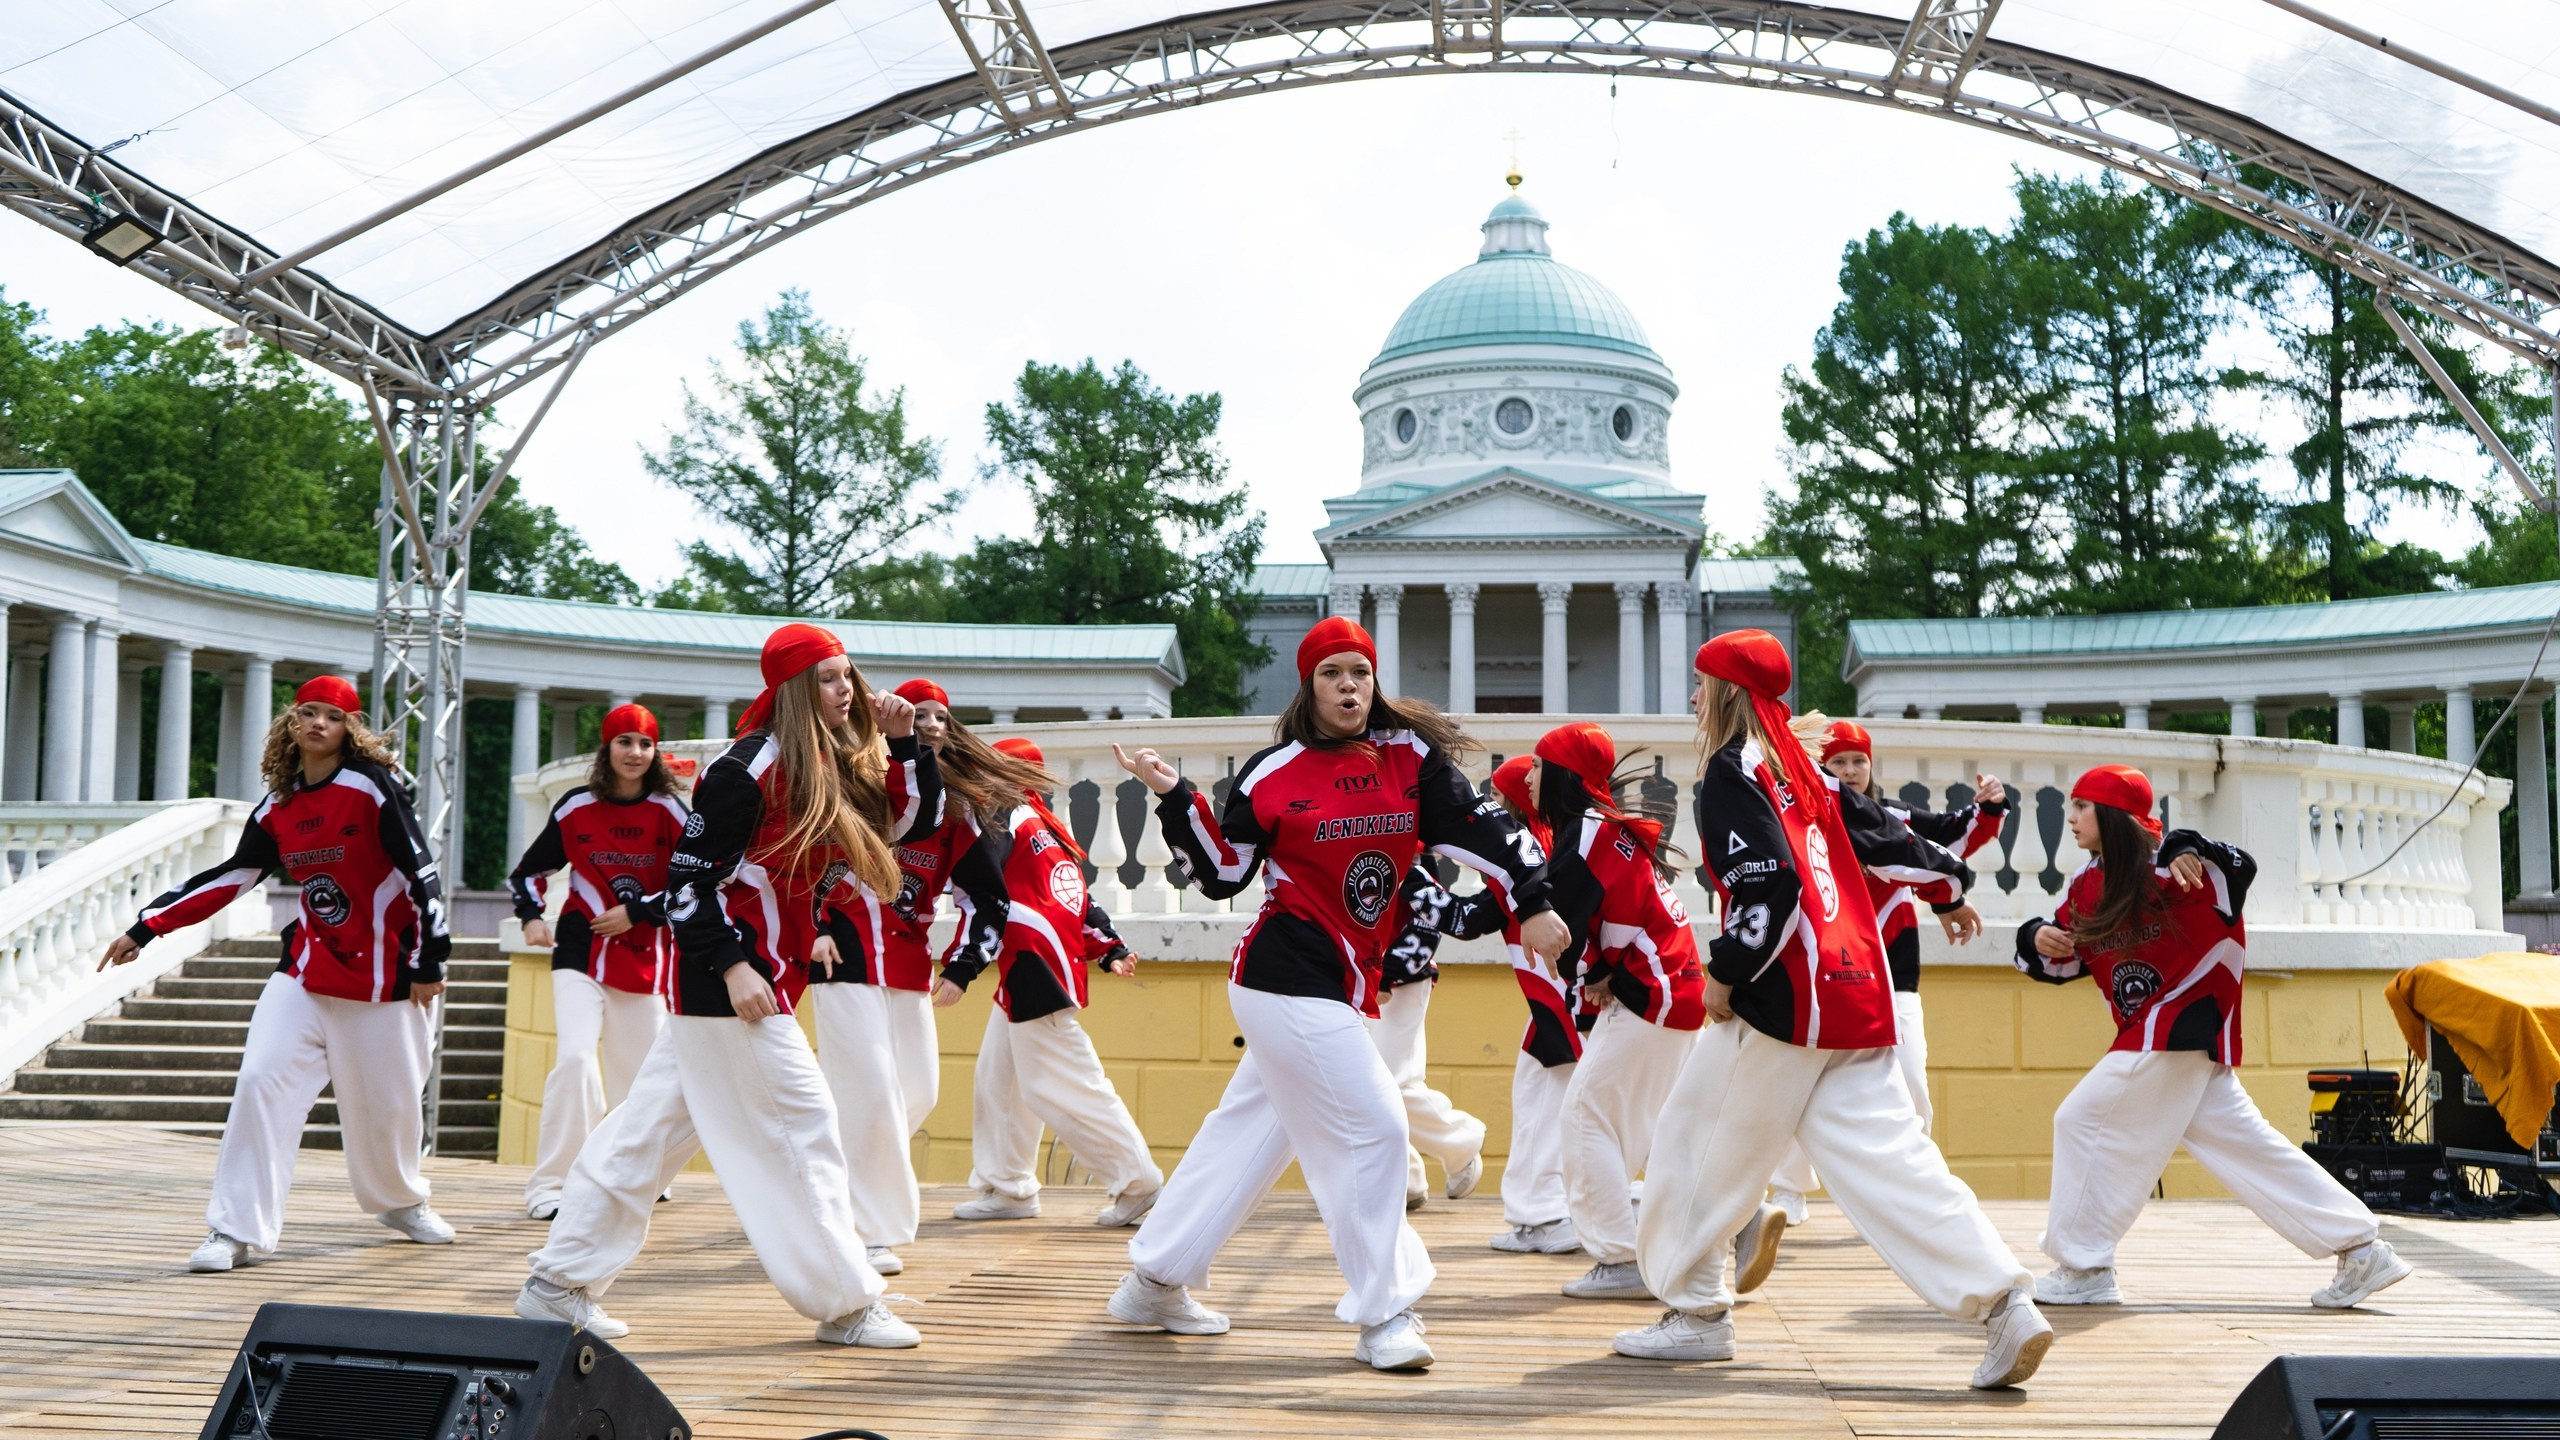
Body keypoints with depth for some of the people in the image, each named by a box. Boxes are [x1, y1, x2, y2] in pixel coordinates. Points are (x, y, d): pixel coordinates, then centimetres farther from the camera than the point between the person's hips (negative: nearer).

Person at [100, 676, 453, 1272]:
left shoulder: (372, 787, -11)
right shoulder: (276, 808, 4)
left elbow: (420, 871, -13)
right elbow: (230, 878, 10)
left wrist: (429, 961, -14)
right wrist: (145, 928, 6)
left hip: (383, 972, -4)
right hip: (306, 968, 4)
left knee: (388, 1100, 7)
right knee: (262, 1079, -12)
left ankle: (402, 1201, 37)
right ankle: (237, 1231, -5)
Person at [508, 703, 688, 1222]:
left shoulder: (670, 812, 0)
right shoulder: (576, 807, 2)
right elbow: (529, 870, 12)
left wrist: (636, 913, -8)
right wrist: (532, 917, -3)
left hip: (644, 956, 1)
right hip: (581, 951, -1)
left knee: (638, 1071, 8)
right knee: (575, 1056, -18)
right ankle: (549, 1186, -11)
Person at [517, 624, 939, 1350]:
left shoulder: (837, 767, 9)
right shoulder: (750, 769, -16)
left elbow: (918, 819, 13)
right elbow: (687, 877, -17)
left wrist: (904, 741, 1)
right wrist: (732, 964, -22)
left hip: (765, 977, 9)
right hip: (732, 979, -9)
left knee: (656, 1123, 11)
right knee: (802, 1126, -4)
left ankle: (559, 1284, 17)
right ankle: (845, 1304, 5)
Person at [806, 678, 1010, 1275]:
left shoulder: (957, 810, 7)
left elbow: (988, 897, 10)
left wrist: (962, 965, 0)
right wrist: (814, 927, -16)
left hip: (909, 962, 6)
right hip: (847, 951, -6)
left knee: (919, 1091, 8)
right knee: (870, 1087, -10)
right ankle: (870, 1231, 0)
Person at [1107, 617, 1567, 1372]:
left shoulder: (1407, 756, 3)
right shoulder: (1272, 773, -6)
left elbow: (1476, 826, 0)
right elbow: (1223, 875, -2)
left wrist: (1530, 904, -9)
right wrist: (1175, 798, -12)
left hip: (1345, 985, 6)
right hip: (1287, 975, -6)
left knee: (1250, 1131, 15)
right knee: (1371, 1126, -10)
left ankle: (1154, 1281, 29)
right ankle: (1383, 1317, 1)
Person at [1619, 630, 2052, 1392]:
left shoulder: (1731, 773, -7)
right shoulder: (1802, 768, 17)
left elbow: (1769, 886, -19)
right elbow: (1886, 834, 26)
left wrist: (1725, 974, -11)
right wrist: (1949, 882, 42)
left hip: (1786, 1001, -8)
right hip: (1860, 993, 8)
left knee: (1698, 1138, 7)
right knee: (1884, 1155, 3)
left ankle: (1695, 1312, 15)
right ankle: (2004, 1307, -8)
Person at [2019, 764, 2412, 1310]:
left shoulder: (2163, 869, -13)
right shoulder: (2086, 886, 11)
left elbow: (2239, 869, -27)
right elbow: (2064, 962, 18)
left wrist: (2192, 853, -45)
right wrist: (2040, 940, -3)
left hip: (2177, 1032, -9)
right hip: (2151, 1035, 9)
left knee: (2083, 1121, -7)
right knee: (2244, 1144, 9)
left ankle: (2083, 1269, 2)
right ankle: (2361, 1250, 13)